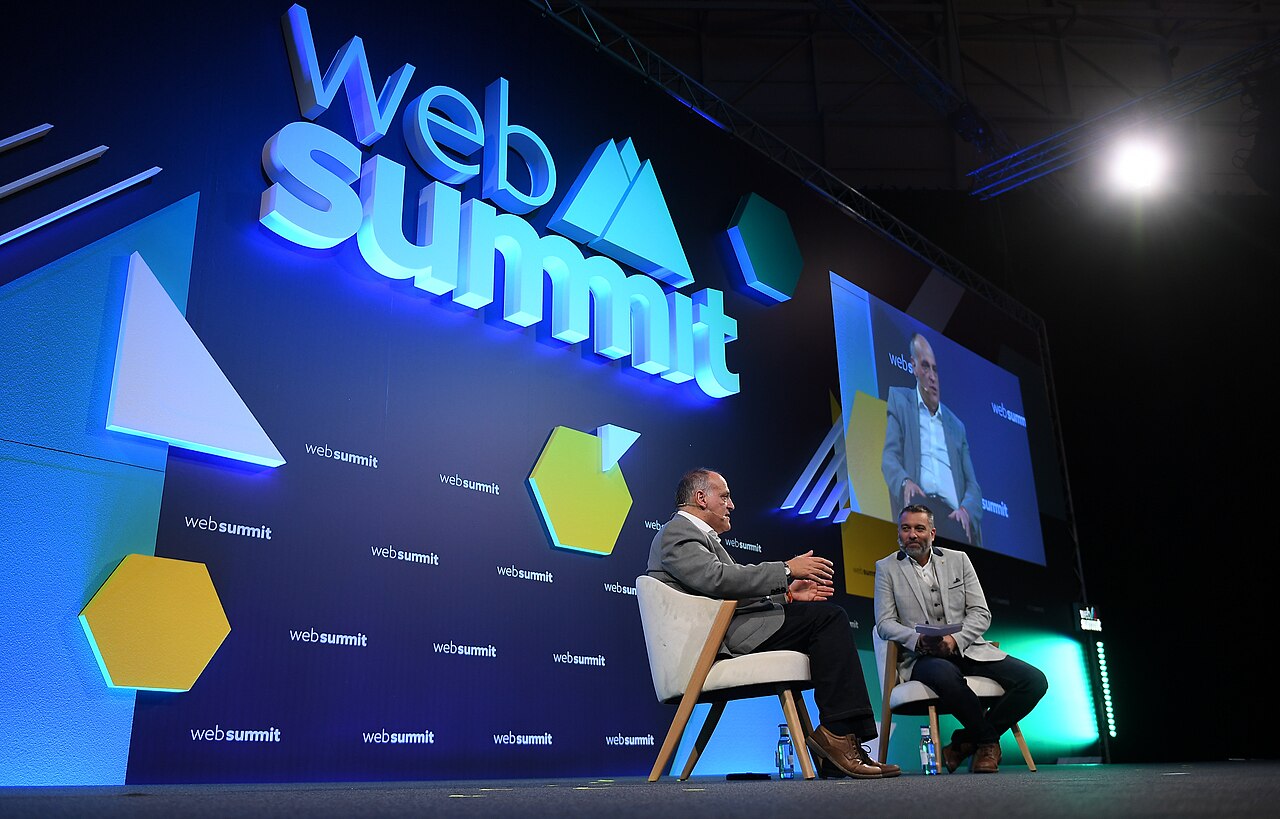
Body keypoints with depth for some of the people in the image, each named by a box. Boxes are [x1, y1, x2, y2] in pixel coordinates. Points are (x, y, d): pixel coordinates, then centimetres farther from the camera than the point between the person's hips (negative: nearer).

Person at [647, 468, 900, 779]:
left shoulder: (696, 535, 30)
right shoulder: (677, 533, -4)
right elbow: (717, 578, -21)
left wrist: (787, 595, 14)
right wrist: (786, 569, -16)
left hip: (727, 632, 11)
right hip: (718, 640, -11)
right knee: (828, 616, -16)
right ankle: (838, 732, -15)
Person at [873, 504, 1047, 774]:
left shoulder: (958, 560, 12)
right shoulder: (886, 568, 6)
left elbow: (981, 613, 6)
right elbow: (884, 623, -1)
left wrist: (955, 640, -13)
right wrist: (918, 640, -21)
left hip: (967, 648, 4)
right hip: (922, 657, -4)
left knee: (1034, 680, -16)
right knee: (945, 675, -40)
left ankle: (966, 741, -5)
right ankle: (988, 739, -12)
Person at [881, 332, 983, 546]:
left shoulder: (957, 426, 29)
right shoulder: (899, 399, 19)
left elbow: (972, 485, 20)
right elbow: (889, 457, 5)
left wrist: (966, 509, -5)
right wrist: (905, 482, -19)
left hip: (952, 514, 2)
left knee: (963, 534, -35)